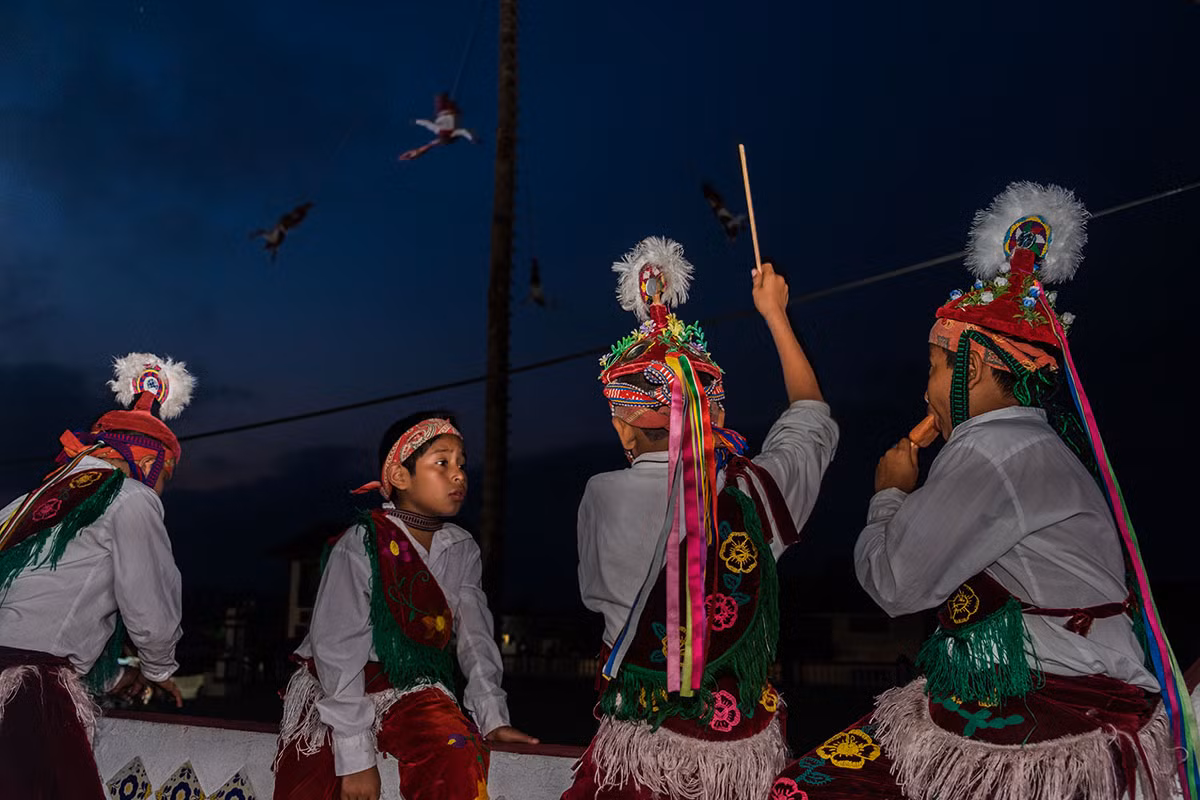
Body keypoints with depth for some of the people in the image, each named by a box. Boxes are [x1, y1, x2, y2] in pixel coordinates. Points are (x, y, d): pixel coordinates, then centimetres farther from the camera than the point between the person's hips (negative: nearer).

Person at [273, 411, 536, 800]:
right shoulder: (360, 546, -16)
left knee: (460, 756, -24)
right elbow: (338, 654, -17)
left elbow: (474, 634, -1)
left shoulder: (462, 550, -1)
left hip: (410, 693, 3)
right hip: (334, 694, -2)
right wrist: (355, 757, -19)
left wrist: (492, 715, -13)